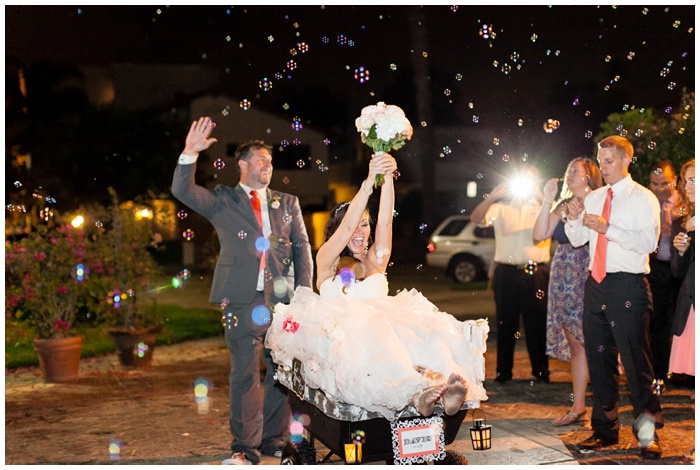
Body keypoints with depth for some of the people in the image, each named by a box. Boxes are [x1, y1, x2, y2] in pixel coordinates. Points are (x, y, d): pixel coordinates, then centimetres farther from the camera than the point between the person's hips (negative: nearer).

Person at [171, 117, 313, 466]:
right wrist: (190, 154, -18)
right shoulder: (222, 201, 10)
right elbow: (183, 191, -4)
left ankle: (274, 440, 15)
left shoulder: (287, 203, 18)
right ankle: (246, 447, 2)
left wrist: (304, 291, 2)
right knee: (244, 374, -4)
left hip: (282, 299, 3)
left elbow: (302, 247, 14)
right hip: (242, 299, -3)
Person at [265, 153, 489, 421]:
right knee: (370, 331, -40)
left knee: (422, 327, -32)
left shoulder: (376, 260, 22)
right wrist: (370, 180, -17)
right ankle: (413, 391, -67)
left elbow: (385, 221, 5)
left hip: (383, 331, 3)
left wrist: (388, 177, -11)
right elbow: (346, 227, -6)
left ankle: (446, 387, -62)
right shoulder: (326, 260, 13)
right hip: (342, 339, -3)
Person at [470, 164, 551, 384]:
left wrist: (539, 196, -17)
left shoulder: (542, 206, 10)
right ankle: (503, 372, 13)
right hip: (506, 272, 1)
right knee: (506, 323, 6)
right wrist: (493, 196, -15)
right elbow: (476, 218, -3)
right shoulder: (501, 206, 12)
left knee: (537, 322, 1)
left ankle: (541, 370, 12)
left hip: (535, 273, -1)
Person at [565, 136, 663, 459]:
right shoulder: (593, 198, 16)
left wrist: (608, 228, -23)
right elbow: (577, 240, 17)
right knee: (599, 359, 10)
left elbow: (648, 241, -16)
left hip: (628, 286, -6)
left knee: (635, 359, -6)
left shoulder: (643, 199, -3)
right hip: (596, 284, 6)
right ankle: (605, 430, 21)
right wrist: (573, 218, -4)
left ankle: (648, 432, 5)